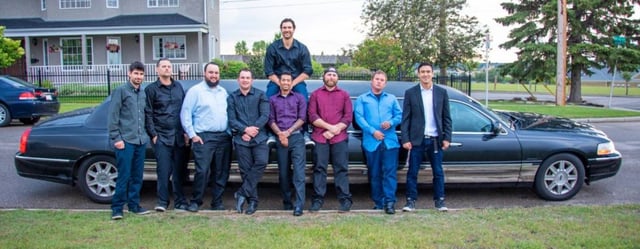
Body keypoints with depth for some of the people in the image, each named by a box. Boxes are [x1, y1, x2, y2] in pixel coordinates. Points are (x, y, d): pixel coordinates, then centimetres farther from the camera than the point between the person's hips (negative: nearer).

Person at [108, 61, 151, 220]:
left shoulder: (143, 94, 15)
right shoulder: (120, 91, -3)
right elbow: (113, 116, -7)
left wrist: (146, 135, 13)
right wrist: (116, 138, -12)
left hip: (141, 141, 6)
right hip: (125, 141, -6)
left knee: (137, 176, 10)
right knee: (124, 176, -5)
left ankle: (134, 204, 20)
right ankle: (117, 207, 5)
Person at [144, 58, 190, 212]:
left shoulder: (178, 87, 15)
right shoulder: (151, 89, 4)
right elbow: (148, 114, 1)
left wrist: (186, 132, 8)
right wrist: (153, 134, -6)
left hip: (179, 136, 3)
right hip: (161, 137, -3)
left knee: (179, 171, 5)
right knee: (164, 170, -7)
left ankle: (180, 202, 13)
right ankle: (162, 201, 4)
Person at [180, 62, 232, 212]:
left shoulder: (223, 92, 17)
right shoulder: (195, 91, 0)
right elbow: (185, 114, -4)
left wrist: (230, 132, 6)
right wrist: (192, 135, -9)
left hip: (224, 137, 5)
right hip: (204, 137, -5)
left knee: (222, 172, 7)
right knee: (202, 171, -12)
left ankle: (217, 203, 17)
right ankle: (195, 201, 4)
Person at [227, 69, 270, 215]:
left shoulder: (260, 95, 7)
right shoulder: (232, 97, 11)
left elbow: (265, 116, -2)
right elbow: (231, 120, 2)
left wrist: (253, 130, -12)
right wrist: (245, 130, -14)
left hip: (259, 137, -1)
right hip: (241, 138, 1)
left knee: (261, 162, -21)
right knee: (246, 170, 0)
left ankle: (242, 193, -11)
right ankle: (252, 200, 9)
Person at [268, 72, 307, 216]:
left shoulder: (299, 98, 12)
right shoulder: (273, 99, 16)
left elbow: (302, 118, 3)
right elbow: (271, 120, 8)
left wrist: (288, 131, -9)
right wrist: (280, 133, -9)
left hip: (296, 137, -2)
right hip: (280, 139, 2)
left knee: (298, 171, -11)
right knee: (283, 172, 5)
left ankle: (299, 205, -16)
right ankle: (287, 202, 16)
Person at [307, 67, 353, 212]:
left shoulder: (344, 95, 15)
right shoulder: (315, 94, 13)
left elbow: (348, 117, 5)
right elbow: (312, 116, 1)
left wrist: (335, 130, -8)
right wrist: (330, 127, -10)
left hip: (339, 138, 0)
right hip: (320, 138, 0)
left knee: (341, 169, -2)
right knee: (319, 168, -1)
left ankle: (345, 199, 0)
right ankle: (318, 199, 2)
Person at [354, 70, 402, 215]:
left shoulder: (391, 98, 19)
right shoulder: (362, 99, 13)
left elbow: (399, 115, 12)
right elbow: (359, 117, 0)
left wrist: (391, 123, -10)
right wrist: (372, 131, -12)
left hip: (390, 141, 1)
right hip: (371, 142, 0)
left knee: (390, 172, -7)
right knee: (374, 174, 4)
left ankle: (390, 202, -7)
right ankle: (378, 202, 12)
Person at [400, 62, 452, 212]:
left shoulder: (441, 92, 6)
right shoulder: (410, 93, 2)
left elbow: (447, 118, 7)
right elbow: (405, 118, 0)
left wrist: (447, 138, 0)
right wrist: (405, 139, -7)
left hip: (436, 140, 1)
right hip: (417, 139, -1)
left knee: (438, 172, 7)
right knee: (412, 172, 3)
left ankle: (439, 201, 18)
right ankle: (411, 201, 12)